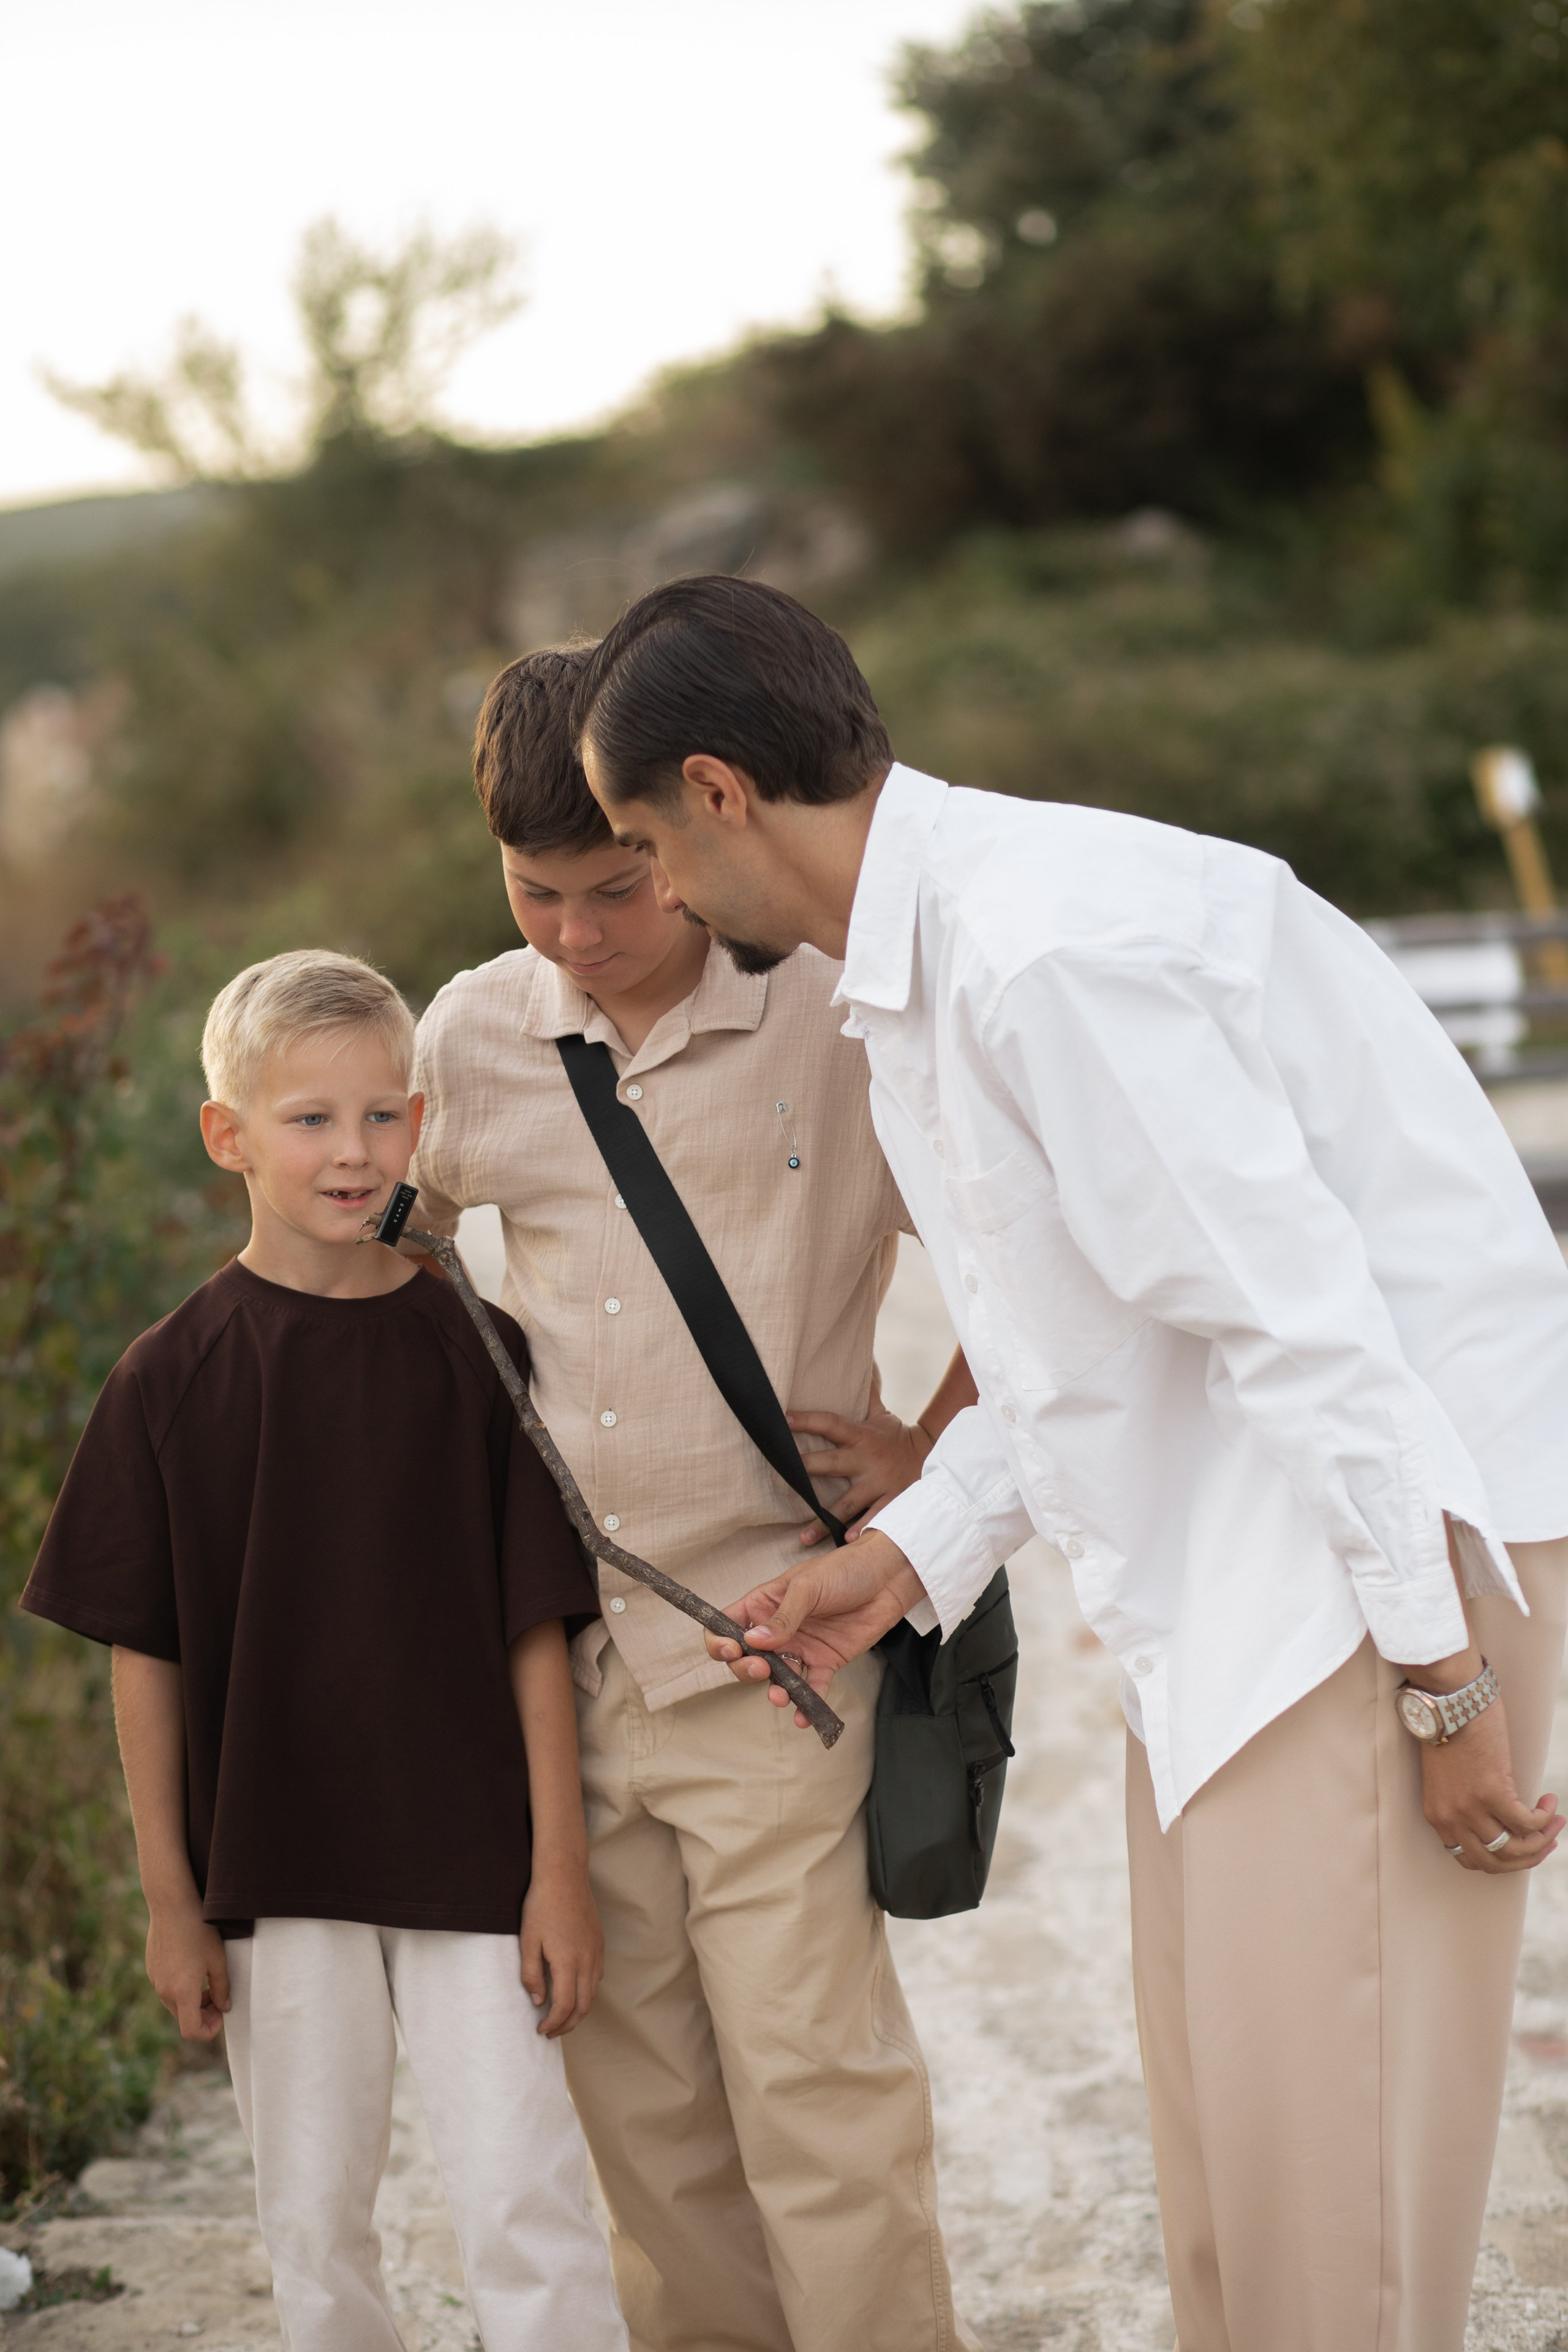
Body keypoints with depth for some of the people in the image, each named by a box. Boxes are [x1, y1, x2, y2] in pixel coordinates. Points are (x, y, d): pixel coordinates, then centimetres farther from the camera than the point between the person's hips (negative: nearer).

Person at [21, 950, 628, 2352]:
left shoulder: (473, 1347, -3)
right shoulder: (174, 1377, -3)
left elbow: (537, 1629, -2)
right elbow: (143, 1654, 1)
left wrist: (560, 1867, -4)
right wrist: (170, 1899, 0)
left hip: (467, 1857, -1)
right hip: (274, 1864, 1)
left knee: (527, 2208, -3)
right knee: (316, 2222, 10)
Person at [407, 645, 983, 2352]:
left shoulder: (840, 1014, -8)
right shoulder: (475, 1034, 5)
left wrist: (927, 1448, -2)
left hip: (768, 1632, -4)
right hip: (555, 1639, 4)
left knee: (810, 2069, -6)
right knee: (637, 2087, 12)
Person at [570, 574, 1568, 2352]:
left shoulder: (1043, 947, -21)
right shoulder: (920, 965, 12)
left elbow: (1298, 1314, -23)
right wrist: (911, 1554, 11)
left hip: (1394, 1532, -10)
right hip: (1226, 1570, 10)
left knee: (1321, 2157, -7)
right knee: (1219, 2149, 14)